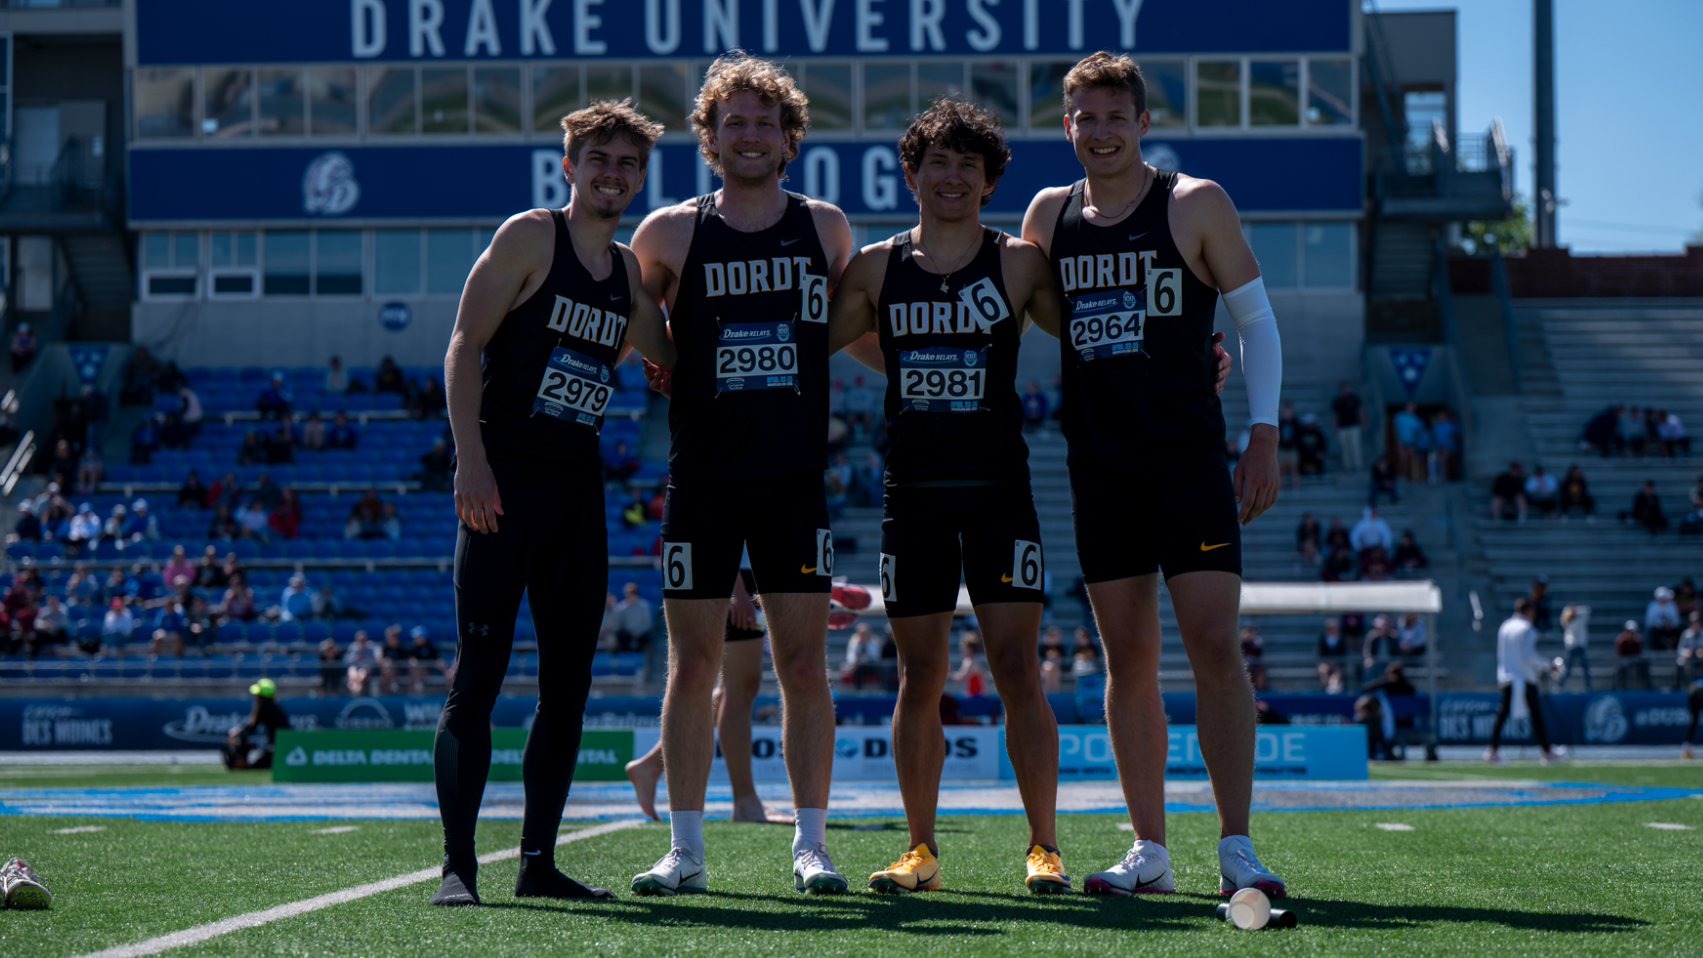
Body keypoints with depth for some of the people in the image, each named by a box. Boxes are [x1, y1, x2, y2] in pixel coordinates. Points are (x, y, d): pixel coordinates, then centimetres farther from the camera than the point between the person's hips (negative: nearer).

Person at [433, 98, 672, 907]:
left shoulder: (630, 271, 15)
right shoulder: (529, 237, -3)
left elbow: (674, 359, 26)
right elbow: (464, 344, -9)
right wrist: (471, 460, -18)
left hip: (578, 490, 7)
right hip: (504, 482, -6)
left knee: (568, 683, 6)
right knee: (479, 674, -9)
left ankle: (538, 861, 12)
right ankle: (457, 864, -6)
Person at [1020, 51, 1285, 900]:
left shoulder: (1196, 204, 1)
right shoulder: (1048, 216, 10)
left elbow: (1255, 318, 4)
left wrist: (1263, 437, -4)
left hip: (1190, 457, -3)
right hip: (1099, 467, 3)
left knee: (1214, 645, -11)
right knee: (1127, 657, 4)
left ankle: (1236, 848, -9)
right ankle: (1150, 851, 9)